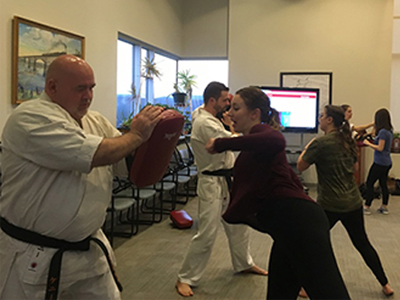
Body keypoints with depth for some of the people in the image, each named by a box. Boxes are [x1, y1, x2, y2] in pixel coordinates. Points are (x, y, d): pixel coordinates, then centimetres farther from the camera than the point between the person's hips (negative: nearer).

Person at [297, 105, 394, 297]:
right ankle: (385, 285, 27)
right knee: (362, 243, 19)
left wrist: (307, 148, 6)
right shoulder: (348, 141, 7)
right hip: (353, 202, 6)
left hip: (329, 205, -6)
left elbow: (300, 167, -9)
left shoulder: (320, 143, -14)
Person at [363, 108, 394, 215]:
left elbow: (380, 148, -19)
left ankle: (367, 207, 2)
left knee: (369, 183, -1)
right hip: (387, 162, 9)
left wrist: (368, 143, -9)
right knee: (383, 184, 15)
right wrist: (375, 131, 13)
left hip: (380, 162, -9)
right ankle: (384, 207, 20)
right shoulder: (389, 131, 9)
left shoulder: (383, 132, -18)